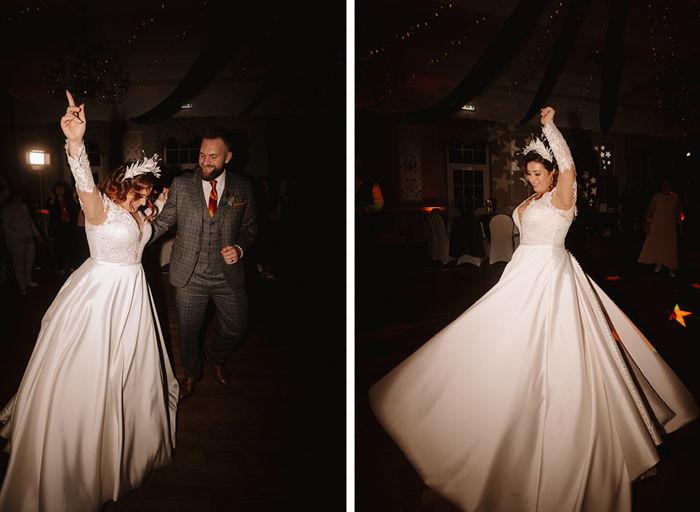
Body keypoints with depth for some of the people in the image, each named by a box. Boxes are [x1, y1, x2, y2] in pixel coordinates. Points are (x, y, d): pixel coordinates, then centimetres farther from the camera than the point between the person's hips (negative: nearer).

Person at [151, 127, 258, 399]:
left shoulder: (242, 188, 0)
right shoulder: (181, 185, -1)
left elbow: (250, 226, 7)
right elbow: (162, 222, 0)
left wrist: (239, 247, -12)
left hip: (228, 274, 1)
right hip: (190, 275, 0)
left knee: (237, 328, 10)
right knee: (188, 330, 14)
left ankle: (216, 357, 45)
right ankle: (191, 372, 44)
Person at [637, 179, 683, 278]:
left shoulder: (675, 198, 3)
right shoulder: (655, 197, -1)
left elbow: (678, 214, 7)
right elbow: (650, 212, -1)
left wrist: (680, 228, 7)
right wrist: (647, 226, -5)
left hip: (669, 225, 0)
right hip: (656, 225, 0)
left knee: (670, 246, -2)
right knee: (656, 244, 3)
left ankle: (671, 268, 1)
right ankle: (658, 264, 21)